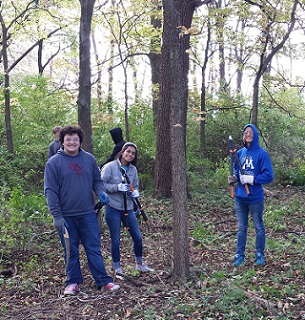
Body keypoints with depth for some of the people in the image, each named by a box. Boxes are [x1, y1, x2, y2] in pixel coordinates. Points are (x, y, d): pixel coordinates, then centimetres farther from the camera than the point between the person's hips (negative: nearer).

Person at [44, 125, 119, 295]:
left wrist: (101, 192, -10)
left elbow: (97, 180, 12)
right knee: (71, 251, 11)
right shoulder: (53, 162, -6)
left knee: (94, 249, 6)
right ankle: (73, 282, 25)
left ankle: (104, 280, 13)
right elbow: (50, 191, -7)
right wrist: (57, 216, -12)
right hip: (66, 216, -2)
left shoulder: (89, 159, 4)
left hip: (88, 214, 2)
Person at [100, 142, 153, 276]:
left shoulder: (133, 169, 6)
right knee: (116, 240, 4)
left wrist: (135, 192, -5)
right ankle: (117, 268, 21)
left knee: (138, 237, 11)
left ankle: (139, 264, 32)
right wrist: (118, 187, -23)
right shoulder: (110, 167, -10)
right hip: (113, 209, -5)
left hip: (128, 209, 5)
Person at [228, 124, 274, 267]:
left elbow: (268, 176, -13)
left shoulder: (261, 153, -9)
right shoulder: (240, 153, 5)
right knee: (241, 228, 13)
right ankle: (239, 255, 23)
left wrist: (252, 179, -20)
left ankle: (259, 255, 27)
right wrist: (234, 178, -6)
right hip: (240, 197, 4)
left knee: (259, 228, 12)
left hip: (255, 198, -4)